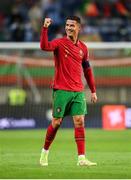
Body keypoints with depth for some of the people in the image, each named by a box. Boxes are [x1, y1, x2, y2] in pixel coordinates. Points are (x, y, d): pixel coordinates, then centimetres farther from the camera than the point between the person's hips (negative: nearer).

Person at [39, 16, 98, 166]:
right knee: (56, 123, 0)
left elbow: (87, 70, 18)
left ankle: (81, 158, -6)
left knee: (79, 122, -5)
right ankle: (45, 152, 20)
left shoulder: (83, 48, 11)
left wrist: (93, 91, 17)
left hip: (78, 91, 3)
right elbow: (44, 46, -24)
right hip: (61, 90, -3)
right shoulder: (60, 43, -3)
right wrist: (45, 28, -33)